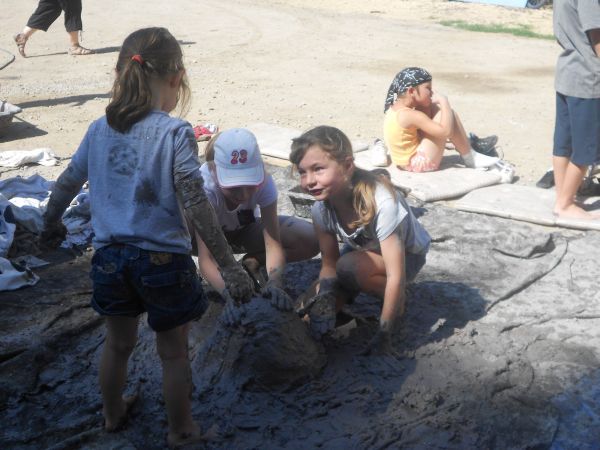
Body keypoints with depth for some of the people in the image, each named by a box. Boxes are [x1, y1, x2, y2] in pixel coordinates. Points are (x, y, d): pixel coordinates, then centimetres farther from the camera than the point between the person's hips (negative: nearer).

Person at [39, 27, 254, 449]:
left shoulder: (100, 129, 1)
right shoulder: (175, 132, -16)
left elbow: (66, 184, 12)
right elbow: (196, 205, -22)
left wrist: (51, 224, 31)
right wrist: (228, 264, -18)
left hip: (110, 256, 5)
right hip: (162, 258, -5)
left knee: (118, 343, 25)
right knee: (174, 352, 15)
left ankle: (113, 413, 47)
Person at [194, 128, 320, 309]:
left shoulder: (263, 181, -30)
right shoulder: (205, 186, -38)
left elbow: (273, 243, -34)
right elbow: (205, 259, -43)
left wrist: (274, 282, -53)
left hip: (245, 231, 2)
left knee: (310, 239, -26)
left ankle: (252, 262, -3)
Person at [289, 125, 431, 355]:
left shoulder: (381, 203, -38)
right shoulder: (321, 207, -20)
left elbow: (396, 275, -37)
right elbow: (329, 264, -10)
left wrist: (383, 335, -34)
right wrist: (325, 297, -31)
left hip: (406, 254, -4)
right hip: (362, 250, 5)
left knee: (349, 267, -34)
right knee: (315, 312, -13)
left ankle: (398, 301, -8)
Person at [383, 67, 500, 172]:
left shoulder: (394, 108, 3)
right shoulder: (410, 115, -25)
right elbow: (446, 131, -29)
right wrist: (444, 101, -18)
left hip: (407, 160, 10)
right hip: (421, 163, -10)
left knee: (432, 108, 12)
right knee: (448, 113, -15)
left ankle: (467, 144, 20)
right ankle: (470, 158, 2)